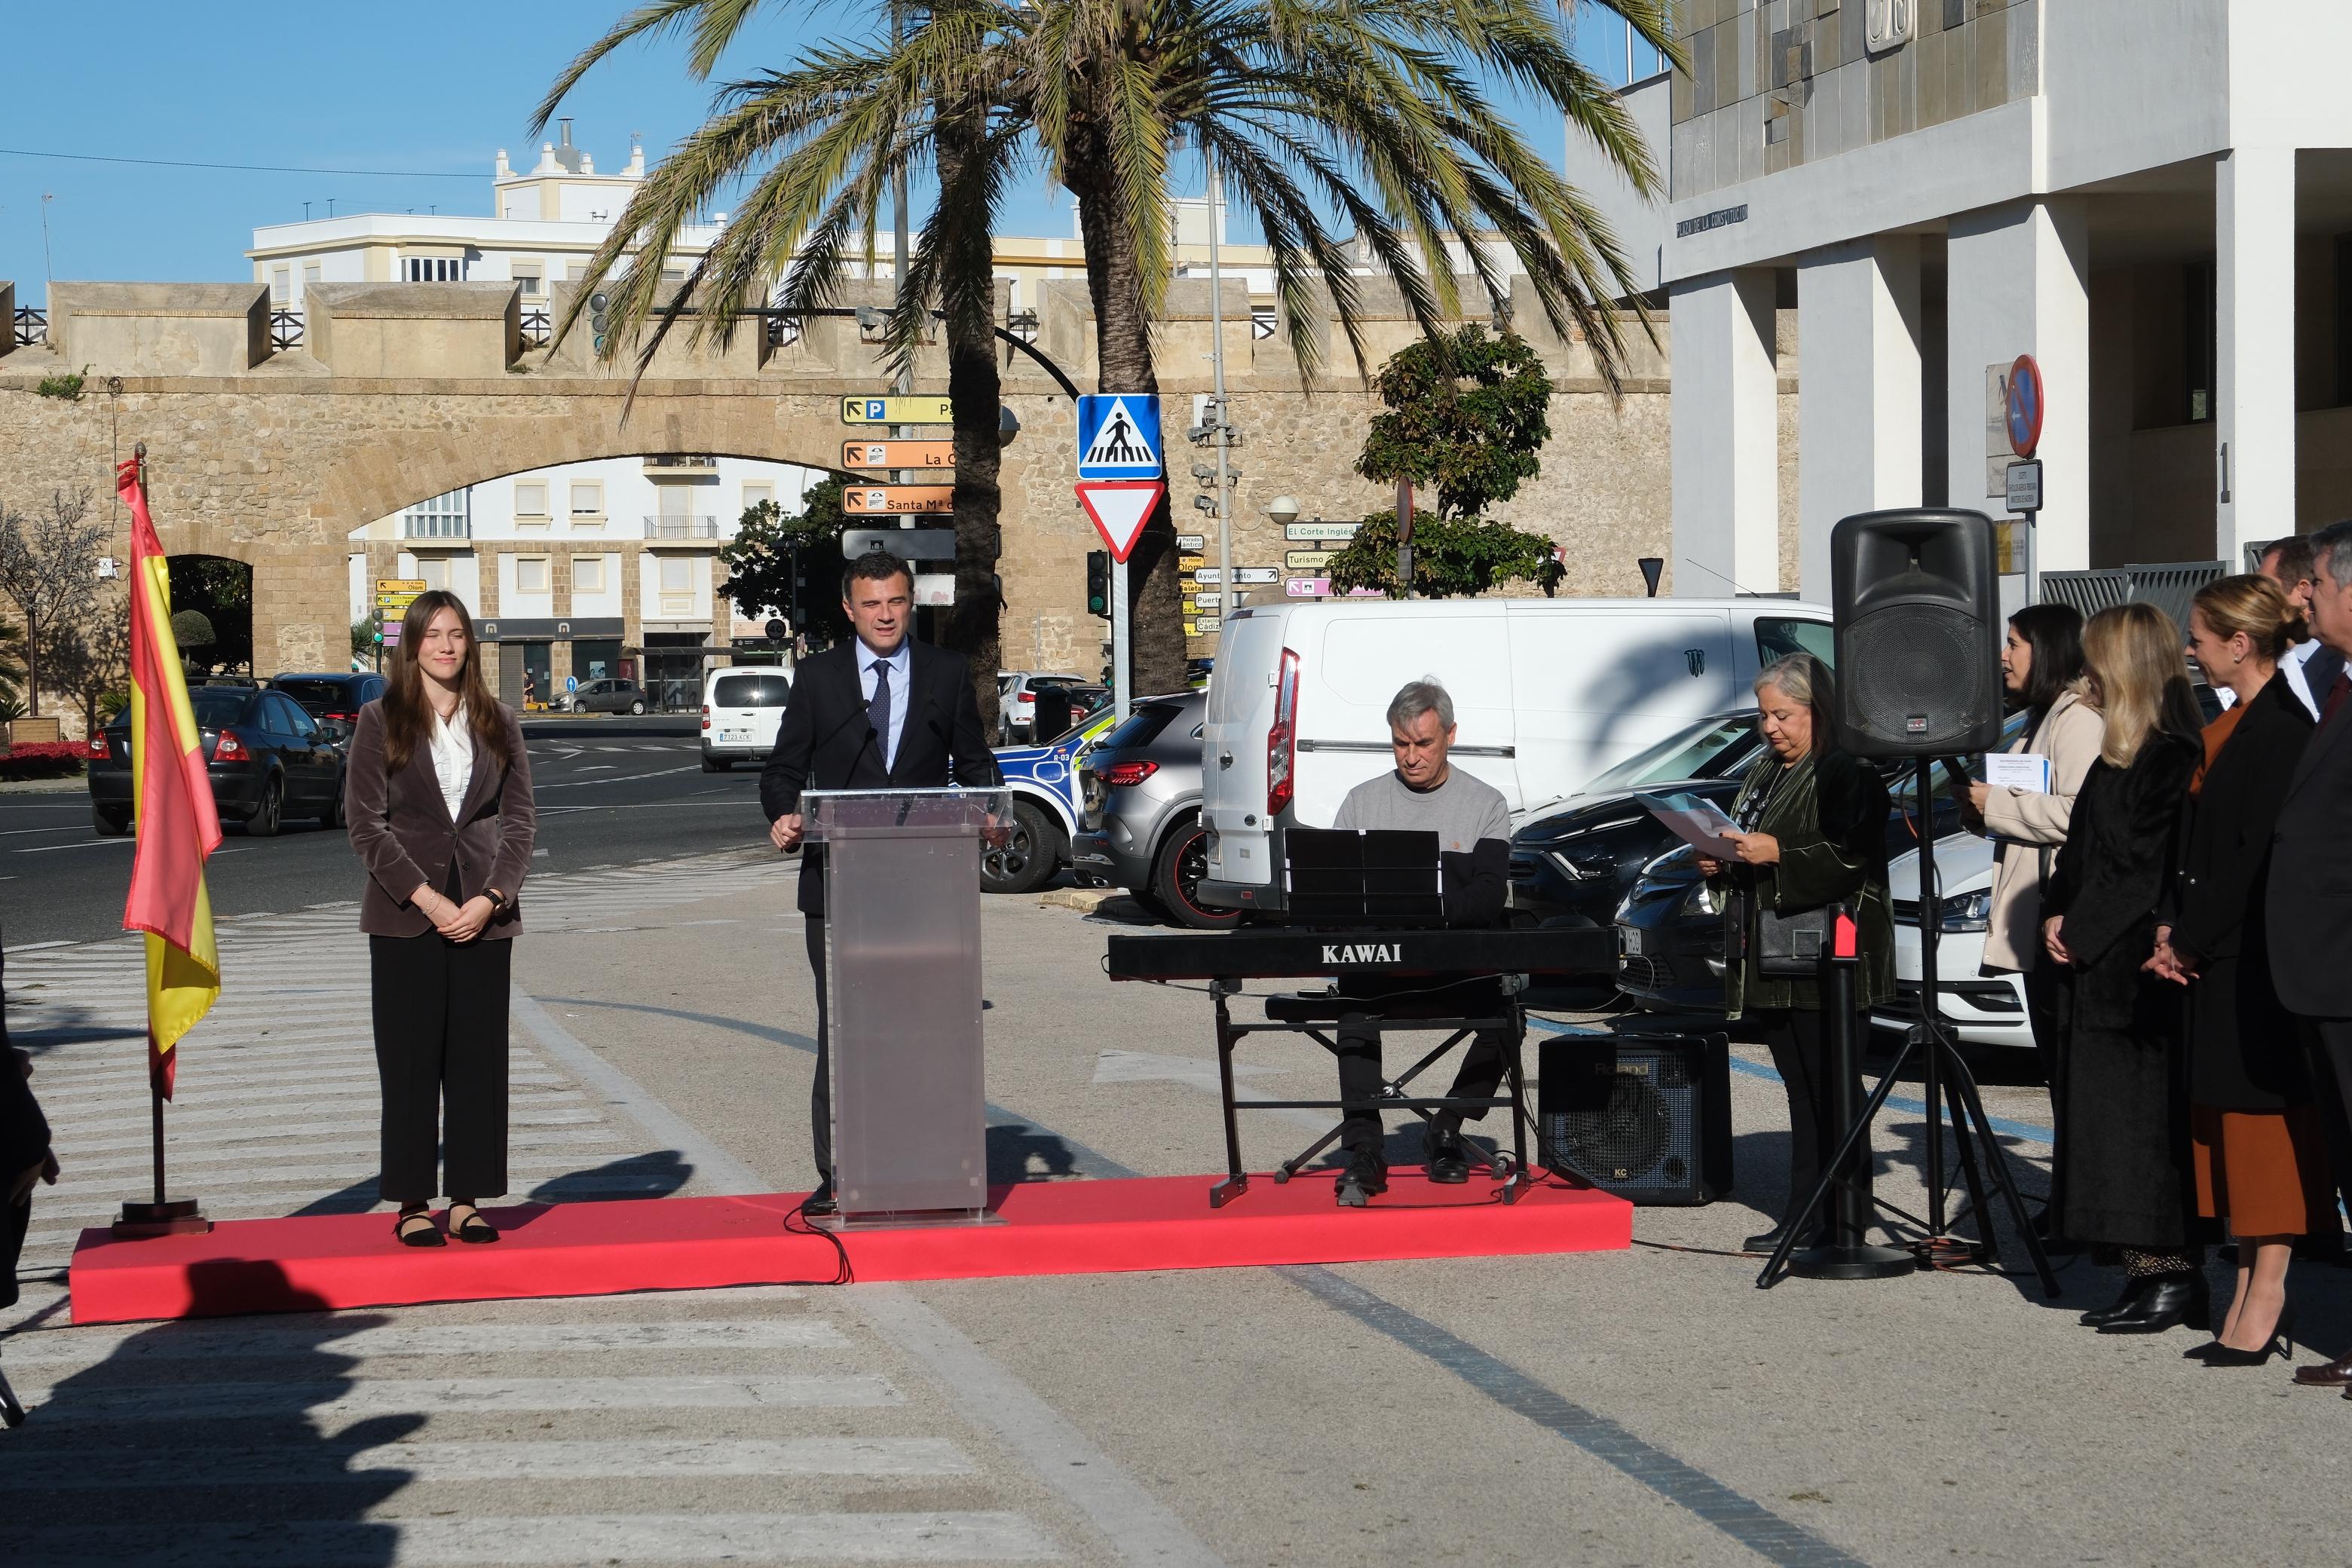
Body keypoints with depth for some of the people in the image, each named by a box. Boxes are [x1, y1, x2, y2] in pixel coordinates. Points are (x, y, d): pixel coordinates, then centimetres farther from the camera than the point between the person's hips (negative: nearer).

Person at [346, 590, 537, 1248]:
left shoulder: (498, 722, 9)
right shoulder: (380, 720, 2)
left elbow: (520, 818, 7)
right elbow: (366, 823, -3)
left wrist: (491, 898, -8)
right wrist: (427, 898, -12)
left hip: (484, 915, 2)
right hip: (405, 917, -2)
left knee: (479, 1058, 3)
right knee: (410, 1061, 0)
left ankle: (468, 1200, 10)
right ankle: (412, 1204, 6)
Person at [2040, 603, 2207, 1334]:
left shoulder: (2170, 756, -14)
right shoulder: (2120, 752, 16)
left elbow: (2146, 865, -17)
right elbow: (2084, 850, 21)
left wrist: (2082, 930, -11)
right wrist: (2060, 915, 6)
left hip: (2140, 972, -10)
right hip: (2100, 968, 10)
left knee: (2147, 1123, -7)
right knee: (2110, 1127, 9)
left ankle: (2172, 1278, -3)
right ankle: (2149, 1275, 13)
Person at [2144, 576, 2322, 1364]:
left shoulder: (2280, 729, -14)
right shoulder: (2233, 726, 15)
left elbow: (2259, 856, -19)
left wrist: (2189, 940, -14)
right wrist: (2175, 930, 5)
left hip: (2258, 964, -10)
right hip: (2219, 960, 10)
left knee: (2264, 1114, -6)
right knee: (2230, 1122, 10)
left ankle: (2267, 1297, -2)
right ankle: (2251, 1291, 15)